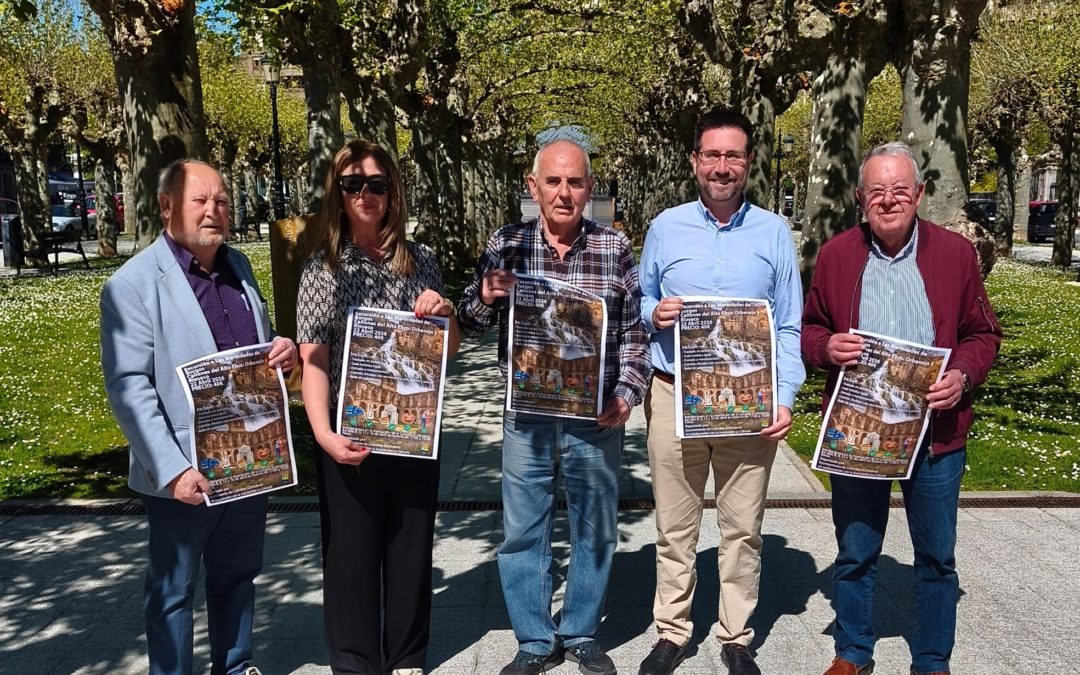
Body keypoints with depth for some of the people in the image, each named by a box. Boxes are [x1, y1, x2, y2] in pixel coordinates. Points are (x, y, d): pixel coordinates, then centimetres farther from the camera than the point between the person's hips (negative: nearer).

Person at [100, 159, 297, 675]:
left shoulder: (238, 267, 8)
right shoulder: (133, 283, -12)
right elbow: (128, 386, -16)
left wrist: (282, 351, -4)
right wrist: (172, 469, -22)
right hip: (185, 475, -6)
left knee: (237, 577, 20)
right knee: (172, 590, 11)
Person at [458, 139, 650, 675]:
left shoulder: (615, 247, -1)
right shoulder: (506, 245, 0)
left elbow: (633, 333, 3)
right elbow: (470, 327, 5)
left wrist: (627, 394, -9)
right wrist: (486, 297, -15)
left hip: (596, 417, 0)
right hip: (526, 416, 0)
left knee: (594, 531, 13)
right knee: (524, 532, 10)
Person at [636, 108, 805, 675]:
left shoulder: (774, 233, 4)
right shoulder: (665, 228, 6)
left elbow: (789, 328, 4)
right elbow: (638, 304, 14)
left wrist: (784, 399, -7)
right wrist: (653, 314, -9)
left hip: (749, 403, 0)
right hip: (674, 398, 1)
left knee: (742, 528, 8)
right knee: (675, 527, 8)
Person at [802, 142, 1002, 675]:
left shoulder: (955, 252, 0)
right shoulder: (836, 255, 1)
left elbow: (983, 334, 5)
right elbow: (809, 329, 9)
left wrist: (963, 374, -15)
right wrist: (826, 347, -14)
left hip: (936, 433, 0)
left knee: (937, 557, 12)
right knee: (854, 554, 12)